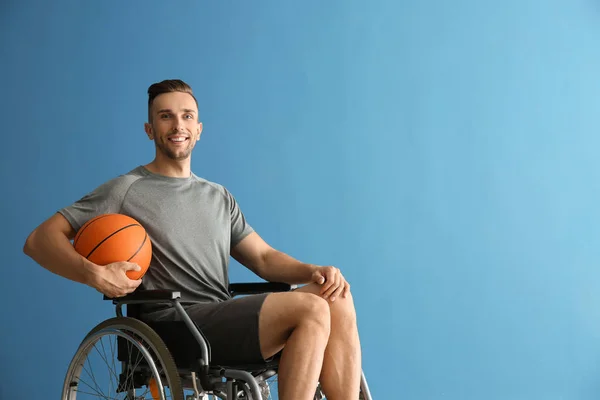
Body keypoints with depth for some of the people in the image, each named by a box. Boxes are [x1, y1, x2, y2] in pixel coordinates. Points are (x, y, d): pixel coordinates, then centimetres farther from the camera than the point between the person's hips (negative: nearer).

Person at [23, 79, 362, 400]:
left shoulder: (219, 197, 25)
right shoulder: (127, 190, 6)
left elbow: (264, 258, 19)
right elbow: (39, 239, 1)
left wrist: (314, 272, -3)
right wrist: (94, 274, -19)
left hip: (226, 323, 6)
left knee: (337, 301, -19)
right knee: (310, 310, -27)